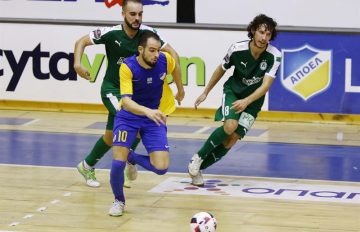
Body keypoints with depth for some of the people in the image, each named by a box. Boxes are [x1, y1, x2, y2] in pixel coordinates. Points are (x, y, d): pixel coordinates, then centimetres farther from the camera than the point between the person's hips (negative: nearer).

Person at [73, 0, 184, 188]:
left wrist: (179, 88, -10)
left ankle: (87, 166, 32)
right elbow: (82, 42, -9)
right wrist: (77, 63, -27)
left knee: (111, 135, 12)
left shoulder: (147, 32, -13)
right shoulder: (111, 33, -19)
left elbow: (172, 54, -8)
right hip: (112, 89, -4)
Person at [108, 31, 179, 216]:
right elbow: (126, 101, -36)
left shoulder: (165, 60, -15)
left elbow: (175, 67, 11)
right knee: (117, 163, -18)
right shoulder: (127, 67, -25)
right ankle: (119, 201, 12)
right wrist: (147, 111, -53)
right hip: (129, 117, -3)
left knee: (161, 168, -12)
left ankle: (132, 158, 22)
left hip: (154, 117, 3)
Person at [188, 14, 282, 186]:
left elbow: (266, 85, -26)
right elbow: (221, 69, 0)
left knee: (232, 139, -7)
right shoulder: (237, 49, -19)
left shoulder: (274, 56, -21)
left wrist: (246, 101, -40)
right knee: (230, 126, -28)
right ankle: (198, 157, -10)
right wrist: (205, 93, 8)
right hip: (232, 92, -1)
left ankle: (198, 168, 10)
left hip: (253, 99, 1)